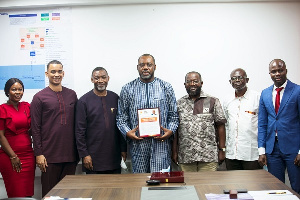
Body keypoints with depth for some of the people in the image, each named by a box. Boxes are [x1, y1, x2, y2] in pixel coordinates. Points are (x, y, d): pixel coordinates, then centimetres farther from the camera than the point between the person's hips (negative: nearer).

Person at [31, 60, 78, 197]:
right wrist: (38, 154, -7)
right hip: (49, 155, -3)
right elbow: (35, 128, -3)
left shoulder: (72, 95, 9)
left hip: (70, 154, 3)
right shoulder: (40, 97, -1)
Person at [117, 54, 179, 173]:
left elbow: (173, 115, 9)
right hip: (138, 144, 1)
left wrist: (170, 131, -8)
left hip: (161, 142, 0)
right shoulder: (128, 89, 7)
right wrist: (127, 132, -8)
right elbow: (121, 117, 8)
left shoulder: (166, 88, 8)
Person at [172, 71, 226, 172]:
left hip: (209, 156, -1)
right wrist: (174, 152, 4)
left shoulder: (213, 101, 3)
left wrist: (222, 150, -2)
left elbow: (220, 126, 2)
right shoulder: (179, 103, 9)